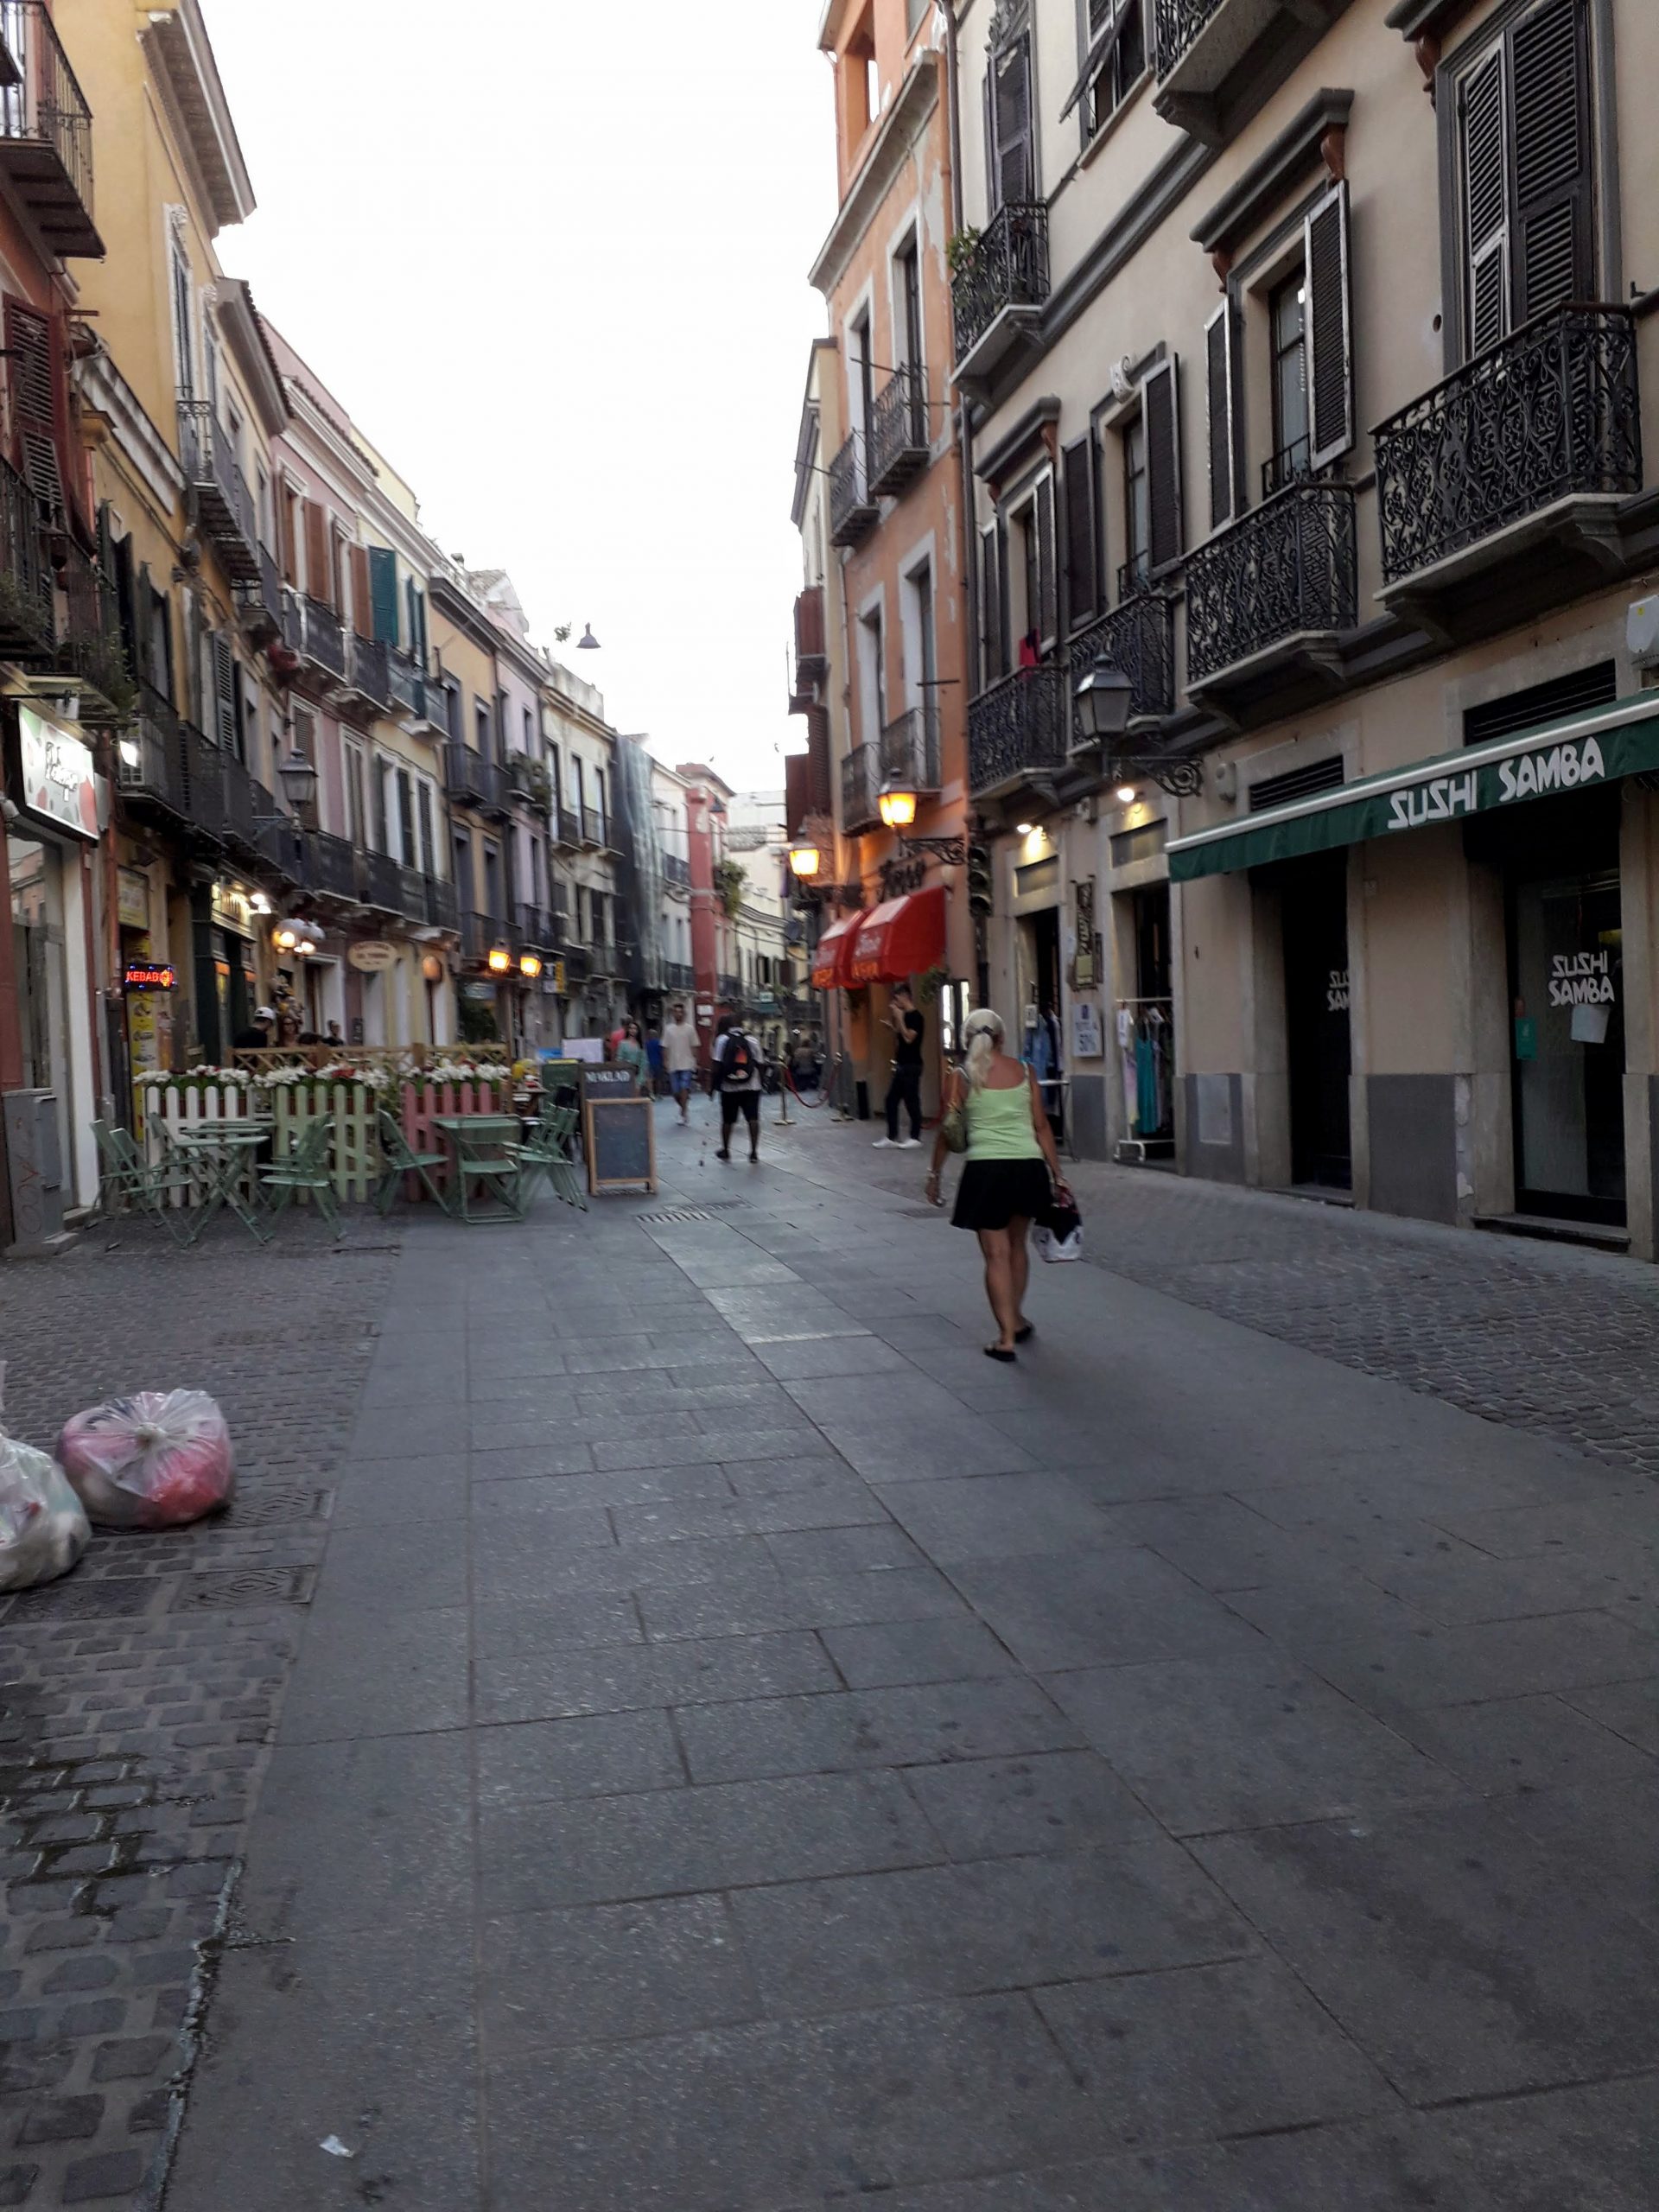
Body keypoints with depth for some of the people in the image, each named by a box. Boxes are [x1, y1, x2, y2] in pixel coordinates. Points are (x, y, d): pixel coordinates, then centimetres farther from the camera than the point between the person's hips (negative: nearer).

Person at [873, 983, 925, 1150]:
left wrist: (899, 1018, -21)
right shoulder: (905, 1016, 14)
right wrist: (891, 1022, 10)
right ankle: (892, 1137, 12)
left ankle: (915, 1137, 4)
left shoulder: (916, 1017, -12)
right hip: (901, 1065, 9)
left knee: (912, 1101, -4)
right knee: (891, 1099, 8)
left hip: (912, 1066, -9)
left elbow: (908, 1038, -23)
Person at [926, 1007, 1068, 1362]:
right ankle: (1017, 1319, 34)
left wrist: (934, 1175, 15)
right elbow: (1041, 1126, 6)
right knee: (1017, 1244, 23)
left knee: (996, 1254, 2)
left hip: (986, 1169, -3)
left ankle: (1007, 1337, -2)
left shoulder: (960, 1077, 0)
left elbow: (946, 1131, 3)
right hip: (1029, 1166, 3)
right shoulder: (1025, 1071, 6)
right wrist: (1057, 1175, 11)